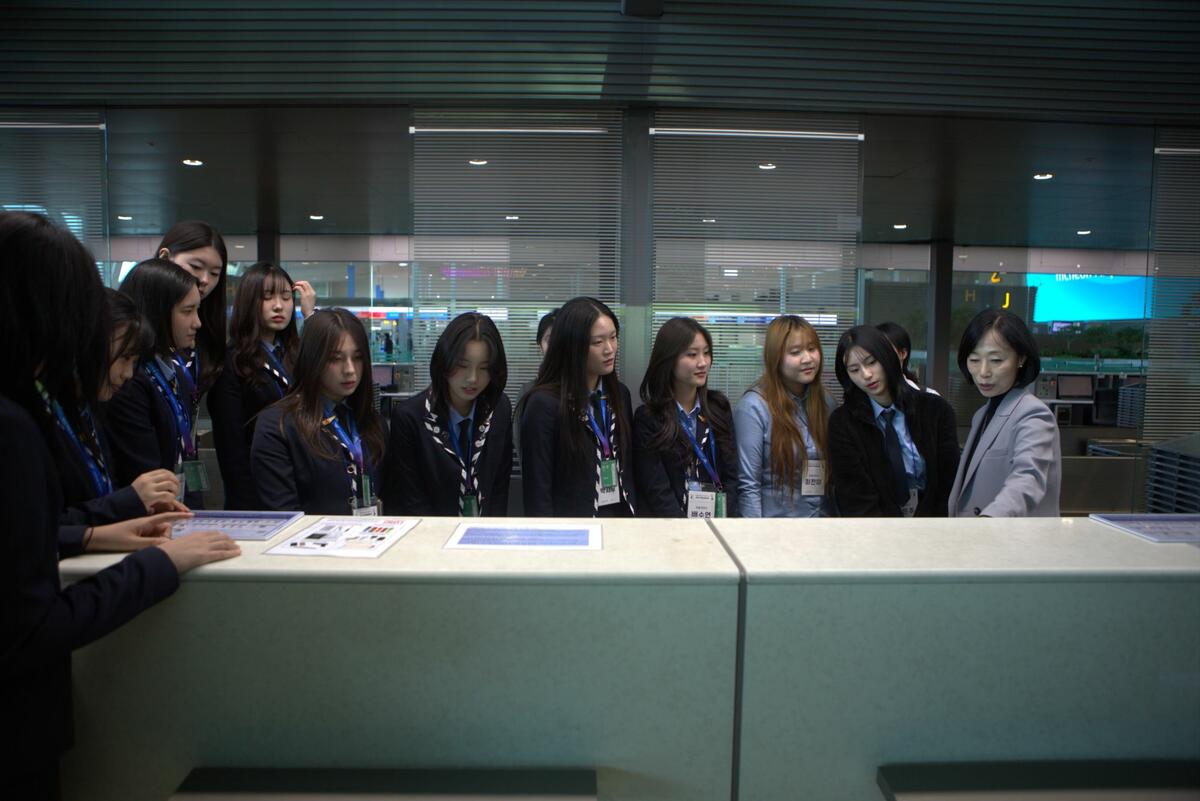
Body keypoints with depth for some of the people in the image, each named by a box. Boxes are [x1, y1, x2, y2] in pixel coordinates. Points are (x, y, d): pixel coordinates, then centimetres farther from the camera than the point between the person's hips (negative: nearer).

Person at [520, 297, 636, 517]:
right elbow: (536, 490, -9)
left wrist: (635, 515, 6)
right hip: (571, 528, -4)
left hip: (622, 518, 5)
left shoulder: (620, 394, 8)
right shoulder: (544, 404, -11)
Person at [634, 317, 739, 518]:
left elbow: (731, 476, 5)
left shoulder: (719, 407, 7)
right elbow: (657, 491, -8)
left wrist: (724, 527, -8)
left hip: (717, 526, 2)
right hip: (669, 525, -2)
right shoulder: (647, 418, -4)